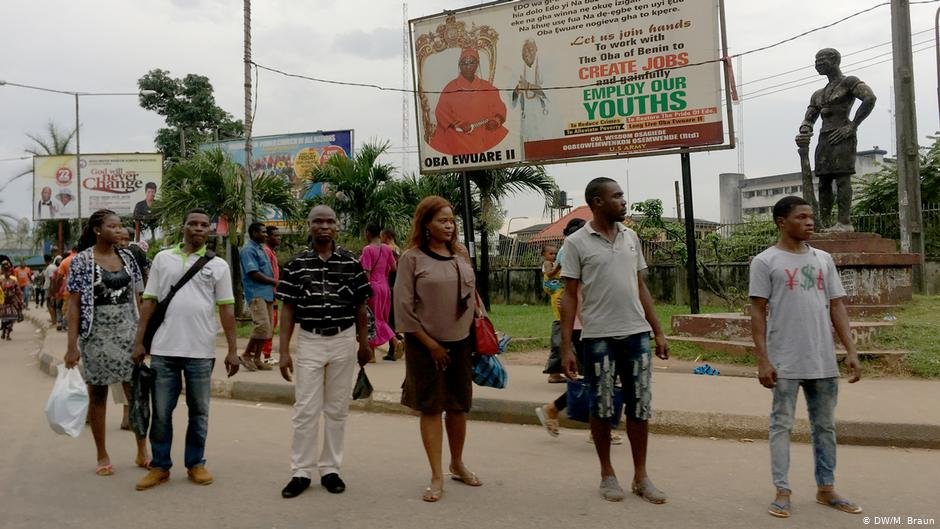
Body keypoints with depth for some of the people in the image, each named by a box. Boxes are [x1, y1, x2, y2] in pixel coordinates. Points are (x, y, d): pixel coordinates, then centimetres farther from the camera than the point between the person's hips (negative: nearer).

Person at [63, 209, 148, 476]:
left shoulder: (127, 257, 6)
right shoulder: (82, 260, -5)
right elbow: (74, 304, -6)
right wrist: (72, 345, -11)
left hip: (128, 333, 3)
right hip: (96, 335, -3)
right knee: (98, 395, 8)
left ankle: (142, 452, 16)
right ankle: (102, 456, 20)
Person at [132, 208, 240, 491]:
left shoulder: (218, 265, 4)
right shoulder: (163, 258, 7)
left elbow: (226, 309, 3)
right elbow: (149, 301, 8)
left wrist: (232, 350, -1)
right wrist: (139, 341, 3)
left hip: (201, 351, -1)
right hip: (163, 349, 1)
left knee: (199, 411, 9)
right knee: (161, 412, 8)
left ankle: (196, 464, 22)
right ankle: (160, 466, 21)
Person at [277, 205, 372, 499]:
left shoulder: (351, 262, 0)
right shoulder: (296, 264, -1)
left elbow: (360, 307, 6)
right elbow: (288, 309, 0)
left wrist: (364, 344, 7)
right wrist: (284, 351, -4)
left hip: (344, 340, 1)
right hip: (309, 341, -1)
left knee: (337, 409, 8)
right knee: (305, 409, 2)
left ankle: (330, 469, 19)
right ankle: (301, 472, 12)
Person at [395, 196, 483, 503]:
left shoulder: (461, 254, 7)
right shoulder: (412, 258, -7)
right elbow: (403, 307, -9)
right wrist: (430, 344, -10)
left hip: (461, 342, 4)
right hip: (426, 345, -4)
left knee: (459, 406, 12)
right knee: (431, 408, 2)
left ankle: (457, 464, 31)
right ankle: (437, 477, 12)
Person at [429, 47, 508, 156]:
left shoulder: (487, 87, 14)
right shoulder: (451, 88, 4)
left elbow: (499, 108, 14)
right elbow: (441, 112, 0)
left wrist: (496, 121, -8)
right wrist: (458, 125, -14)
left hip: (486, 137, 4)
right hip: (459, 137, -4)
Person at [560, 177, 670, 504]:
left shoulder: (631, 237, 9)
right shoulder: (576, 242, -5)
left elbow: (641, 288, 14)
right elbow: (569, 297, -5)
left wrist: (658, 331, 10)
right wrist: (566, 347, -10)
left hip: (637, 334, 4)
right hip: (599, 338, -4)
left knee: (639, 406, 8)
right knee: (602, 407, 7)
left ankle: (641, 477, 21)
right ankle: (607, 474, 24)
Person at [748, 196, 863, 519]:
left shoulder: (823, 259, 10)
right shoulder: (765, 261, -4)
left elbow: (837, 307, 11)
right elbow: (758, 313, -7)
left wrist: (851, 351, 4)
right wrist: (762, 360, -12)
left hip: (824, 361, 5)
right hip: (785, 362, -5)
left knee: (825, 426, 13)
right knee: (781, 425, 2)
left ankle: (826, 489, 25)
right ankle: (782, 492, 9)